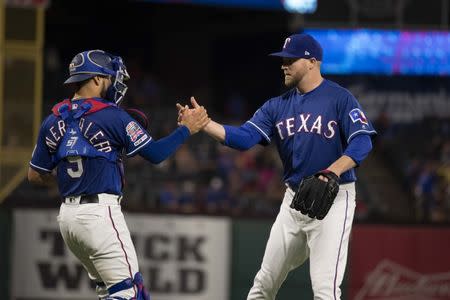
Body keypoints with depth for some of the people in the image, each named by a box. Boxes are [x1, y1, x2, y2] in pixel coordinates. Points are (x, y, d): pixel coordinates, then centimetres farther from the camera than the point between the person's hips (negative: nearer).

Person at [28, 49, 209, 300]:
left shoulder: (53, 122, 9)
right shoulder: (111, 116, -9)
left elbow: (35, 176, 13)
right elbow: (155, 153, -7)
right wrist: (186, 129, 4)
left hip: (67, 215, 8)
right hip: (100, 212, -8)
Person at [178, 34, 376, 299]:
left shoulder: (340, 98, -9)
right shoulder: (278, 106, 8)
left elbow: (362, 142, -19)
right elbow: (243, 138, -3)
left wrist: (331, 173, -33)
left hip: (333, 200, -7)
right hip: (294, 199, 7)